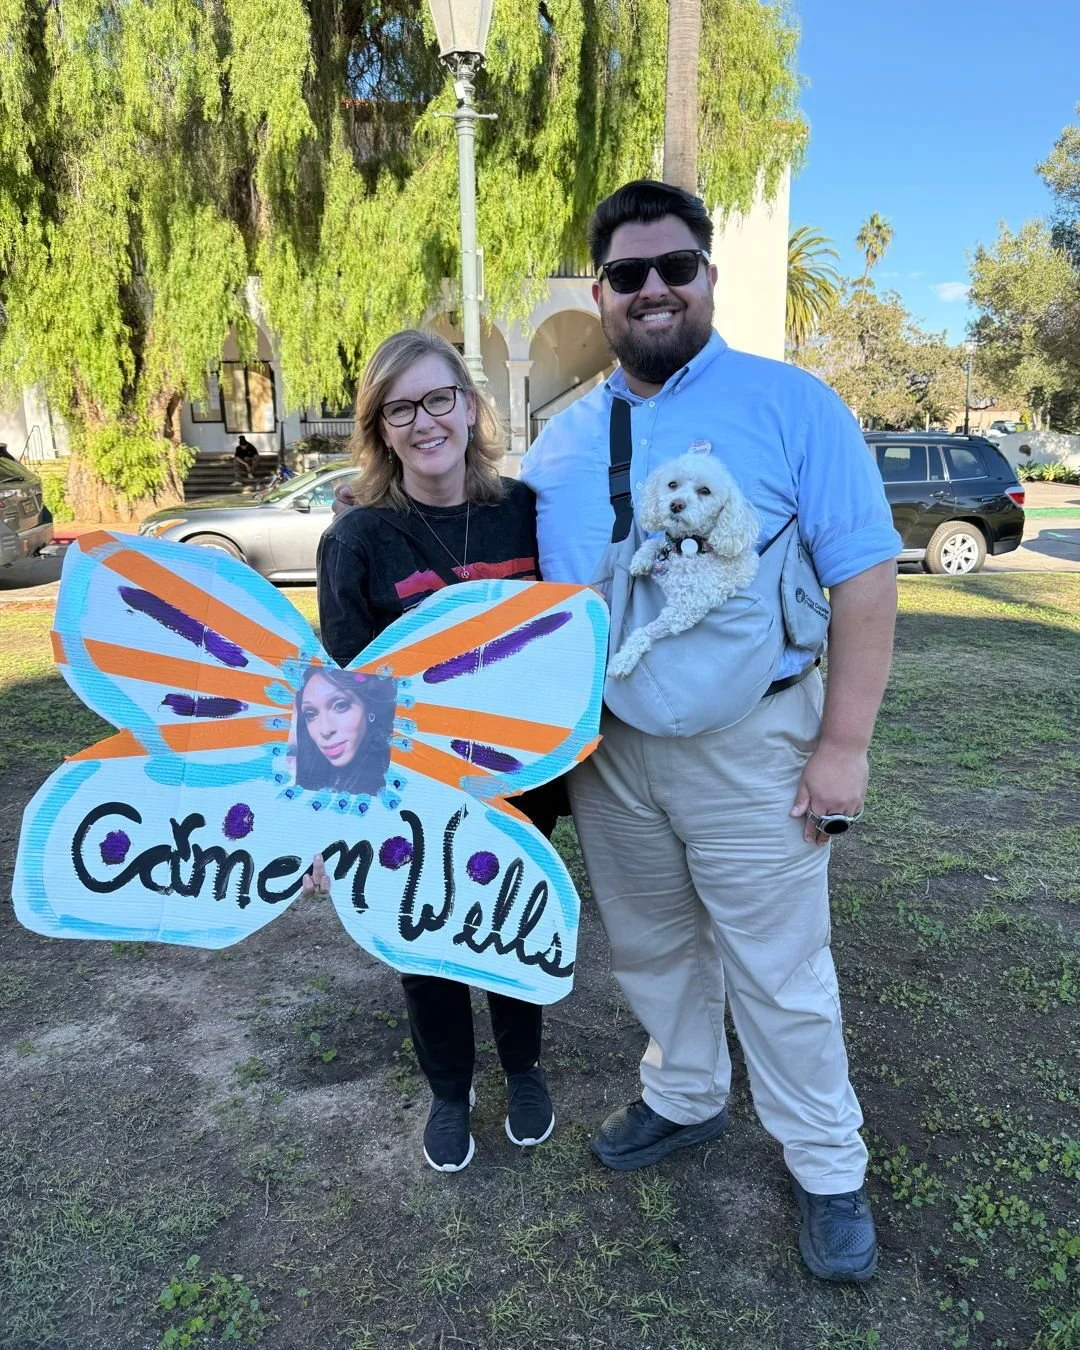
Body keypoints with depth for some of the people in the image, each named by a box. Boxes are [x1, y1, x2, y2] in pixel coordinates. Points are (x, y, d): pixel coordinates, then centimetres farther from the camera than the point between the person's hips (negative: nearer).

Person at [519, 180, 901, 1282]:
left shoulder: (790, 404, -6)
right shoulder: (561, 439, 8)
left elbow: (863, 576, -9)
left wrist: (844, 742, -13)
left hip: (746, 746, -4)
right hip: (604, 748, 5)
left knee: (777, 973, 8)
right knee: (650, 947, 21)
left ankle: (828, 1171, 32)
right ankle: (684, 1099, 47)